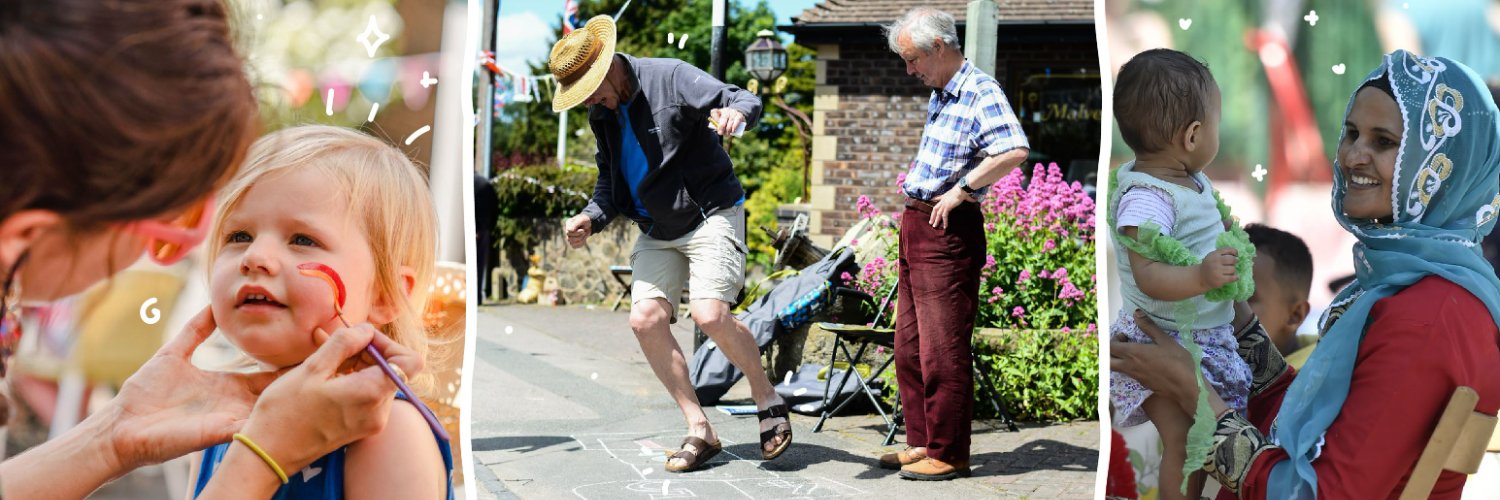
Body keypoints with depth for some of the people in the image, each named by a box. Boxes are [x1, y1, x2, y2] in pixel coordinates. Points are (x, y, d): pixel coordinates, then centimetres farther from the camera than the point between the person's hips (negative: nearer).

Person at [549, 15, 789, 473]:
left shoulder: (670, 78, -14)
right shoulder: (602, 115, 8)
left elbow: (746, 101, -23)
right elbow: (610, 179, 18)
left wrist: (736, 111, -47)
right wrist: (591, 217, -2)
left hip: (710, 215, -7)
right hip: (656, 230, 7)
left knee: (709, 315, -23)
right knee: (645, 319, -8)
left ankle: (767, 398, 3)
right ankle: (699, 430, 2)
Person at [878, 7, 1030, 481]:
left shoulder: (980, 91, -13)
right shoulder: (938, 95, 15)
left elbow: (1016, 151, -28)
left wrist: (962, 191, -22)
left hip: (949, 230, -10)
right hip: (915, 224, 10)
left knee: (942, 347, -5)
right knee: (910, 345, 13)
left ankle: (949, 454, 3)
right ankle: (921, 442, 22)